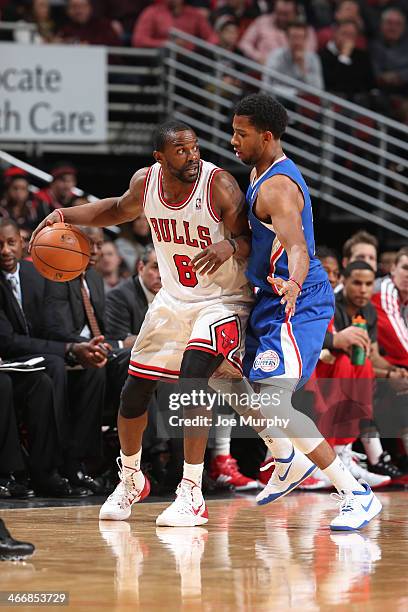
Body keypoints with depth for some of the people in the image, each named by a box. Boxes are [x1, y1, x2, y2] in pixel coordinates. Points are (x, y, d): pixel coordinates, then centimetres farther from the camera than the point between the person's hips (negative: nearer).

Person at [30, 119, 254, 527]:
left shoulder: (219, 185, -23)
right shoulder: (145, 181, -8)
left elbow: (254, 242, -20)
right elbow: (119, 210, 14)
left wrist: (232, 246, -43)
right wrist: (65, 215, 0)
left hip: (223, 301, -6)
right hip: (173, 298, 6)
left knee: (192, 380, -27)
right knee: (134, 392, 8)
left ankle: (192, 495, -20)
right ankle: (130, 480, 35)